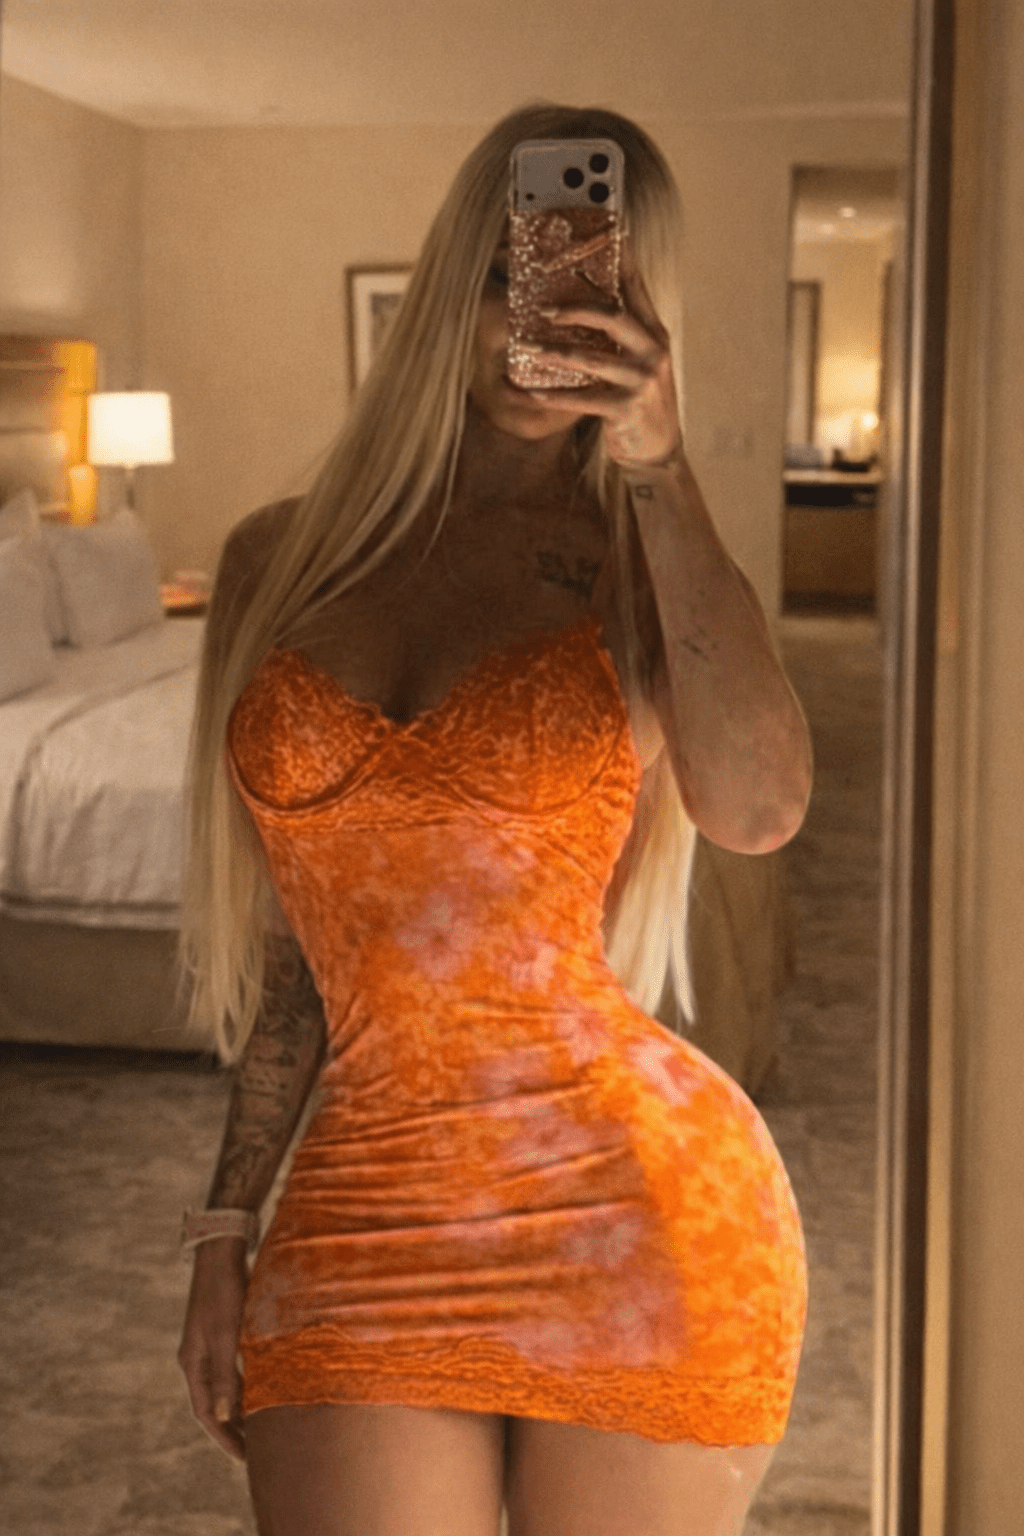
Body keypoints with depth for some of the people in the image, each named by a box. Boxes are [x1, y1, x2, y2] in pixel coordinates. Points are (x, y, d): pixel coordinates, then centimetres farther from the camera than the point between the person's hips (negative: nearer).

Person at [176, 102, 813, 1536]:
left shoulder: (630, 552, 0)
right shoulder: (281, 559, 7)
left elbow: (758, 811, -22)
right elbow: (305, 937, 12)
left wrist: (655, 463, -19)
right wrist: (226, 1228, 11)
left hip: (636, 1204, -2)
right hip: (361, 1219, 2)